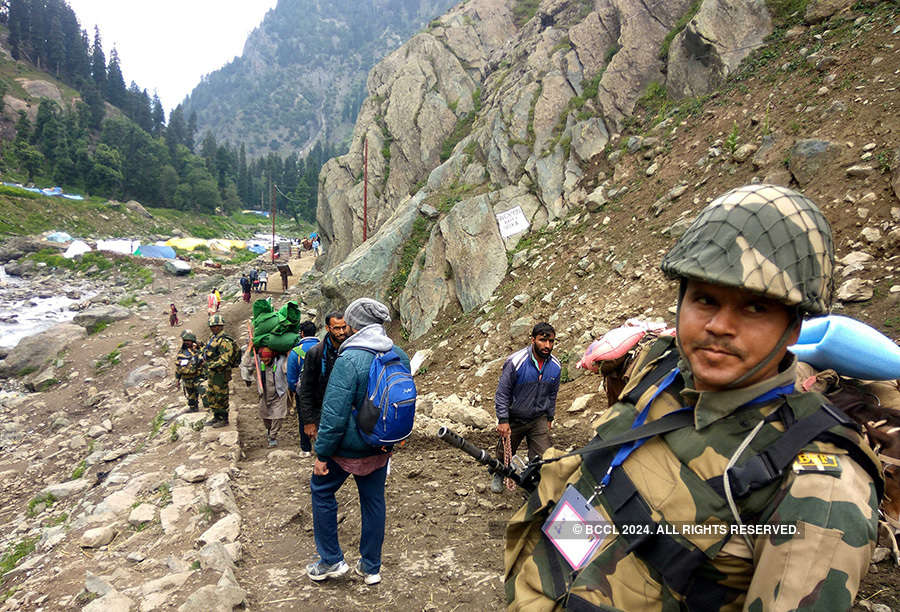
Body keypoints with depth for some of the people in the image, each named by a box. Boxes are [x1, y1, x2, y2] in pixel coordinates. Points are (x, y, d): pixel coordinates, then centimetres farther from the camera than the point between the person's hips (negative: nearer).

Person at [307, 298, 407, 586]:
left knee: (321, 489, 18)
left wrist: (322, 453, -13)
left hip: (349, 447, -6)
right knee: (374, 500, 18)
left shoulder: (349, 360, -24)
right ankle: (371, 567, 31)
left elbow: (334, 414, -24)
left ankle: (331, 560, 25)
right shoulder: (400, 356, -3)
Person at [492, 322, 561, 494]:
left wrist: (549, 418, 13)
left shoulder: (555, 366, -8)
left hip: (539, 418, 3)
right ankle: (498, 476, 46)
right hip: (514, 418, -3)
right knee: (505, 452, 17)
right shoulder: (516, 362, -24)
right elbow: (502, 392, -16)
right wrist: (503, 420, -16)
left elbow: (552, 395, 8)